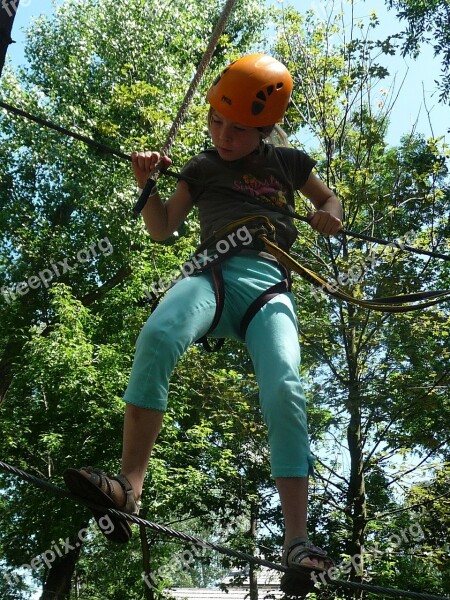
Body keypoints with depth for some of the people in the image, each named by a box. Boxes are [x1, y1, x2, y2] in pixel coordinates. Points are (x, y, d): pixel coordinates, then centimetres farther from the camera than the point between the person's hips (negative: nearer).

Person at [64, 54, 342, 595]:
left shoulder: (288, 162, 21)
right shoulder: (202, 168, 22)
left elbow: (328, 198, 35)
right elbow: (161, 230, 22)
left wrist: (330, 215, 10)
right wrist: (147, 183, 4)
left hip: (269, 283, 0)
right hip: (213, 273, 1)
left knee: (285, 390, -28)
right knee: (156, 336, -35)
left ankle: (296, 542, -25)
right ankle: (128, 487, -37)